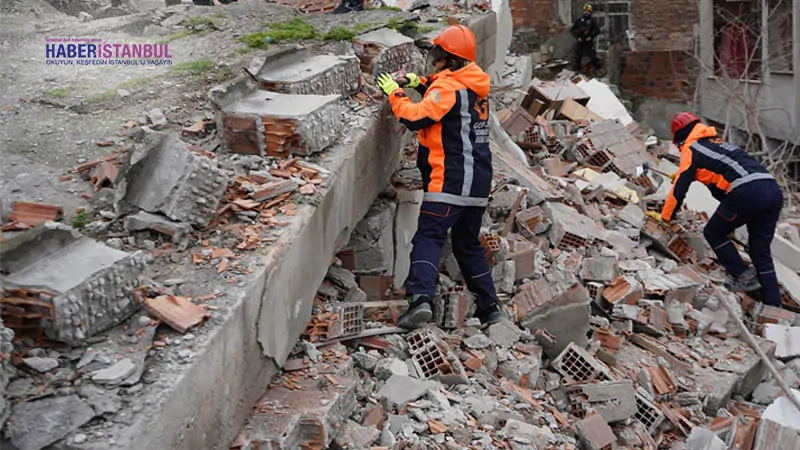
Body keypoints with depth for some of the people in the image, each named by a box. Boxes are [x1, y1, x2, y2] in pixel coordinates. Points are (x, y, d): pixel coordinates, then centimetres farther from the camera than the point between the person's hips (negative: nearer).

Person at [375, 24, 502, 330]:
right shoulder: (474, 87, 15)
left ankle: (421, 299, -29)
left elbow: (415, 118, -19)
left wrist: (394, 93, -3)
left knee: (429, 238, -12)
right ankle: (488, 307, 23)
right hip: (478, 184, 9)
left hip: (448, 182, -9)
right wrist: (422, 84, 18)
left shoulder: (447, 86, -11)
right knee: (469, 244, 19)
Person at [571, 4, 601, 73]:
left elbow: (597, 30, -2)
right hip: (580, 42, 3)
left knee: (593, 57, -6)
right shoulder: (579, 20, 6)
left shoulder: (592, 20, 0)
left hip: (589, 42, -3)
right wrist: (577, 37, -4)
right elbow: (573, 29, 7)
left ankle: (598, 70, 0)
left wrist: (591, 37, -12)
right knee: (578, 57, 8)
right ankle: (577, 70, 19)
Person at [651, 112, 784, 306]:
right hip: (773, 189, 8)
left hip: (747, 191, -7)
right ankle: (773, 306, 10)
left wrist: (665, 217, 21)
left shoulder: (691, 149, 10)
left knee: (714, 233, 12)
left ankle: (745, 277, 3)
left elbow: (679, 187, 10)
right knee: (761, 252, 13)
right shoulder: (718, 142, 32)